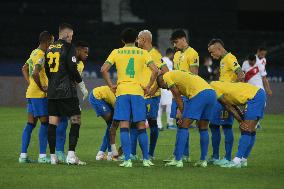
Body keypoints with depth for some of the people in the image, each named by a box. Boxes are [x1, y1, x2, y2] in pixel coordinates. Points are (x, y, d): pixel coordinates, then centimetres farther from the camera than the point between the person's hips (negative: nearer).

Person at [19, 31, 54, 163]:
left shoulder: (34, 53, 15)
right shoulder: (41, 56, -15)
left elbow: (24, 69, 26)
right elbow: (35, 74, -28)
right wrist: (42, 87, -16)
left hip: (31, 93, 10)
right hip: (39, 95, -10)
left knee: (30, 124, 9)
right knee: (45, 123, -6)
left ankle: (23, 155, 8)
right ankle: (42, 156, -7)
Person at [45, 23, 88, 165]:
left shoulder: (50, 48, 14)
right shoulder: (69, 48, -7)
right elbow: (72, 69, -12)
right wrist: (83, 87, -3)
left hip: (52, 91, 7)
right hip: (67, 91, -7)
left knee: (53, 122, 5)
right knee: (76, 120, -3)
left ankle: (53, 156, 6)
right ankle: (71, 155, -13)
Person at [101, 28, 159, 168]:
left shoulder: (116, 52, 7)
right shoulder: (143, 53, 7)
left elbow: (103, 69, -2)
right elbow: (155, 70, -3)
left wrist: (111, 85, 5)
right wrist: (148, 87, 4)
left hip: (122, 92, 0)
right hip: (138, 92, 1)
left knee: (124, 127, -2)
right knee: (141, 127, 7)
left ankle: (127, 160, -9)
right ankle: (146, 159, 9)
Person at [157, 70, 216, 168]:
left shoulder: (166, 77, 12)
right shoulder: (177, 74, 35)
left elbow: (177, 97, 8)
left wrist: (182, 113, 12)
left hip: (199, 94, -8)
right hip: (212, 93, 8)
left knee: (183, 126, -2)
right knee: (203, 128, 18)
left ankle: (178, 160, -3)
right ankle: (203, 160, 20)